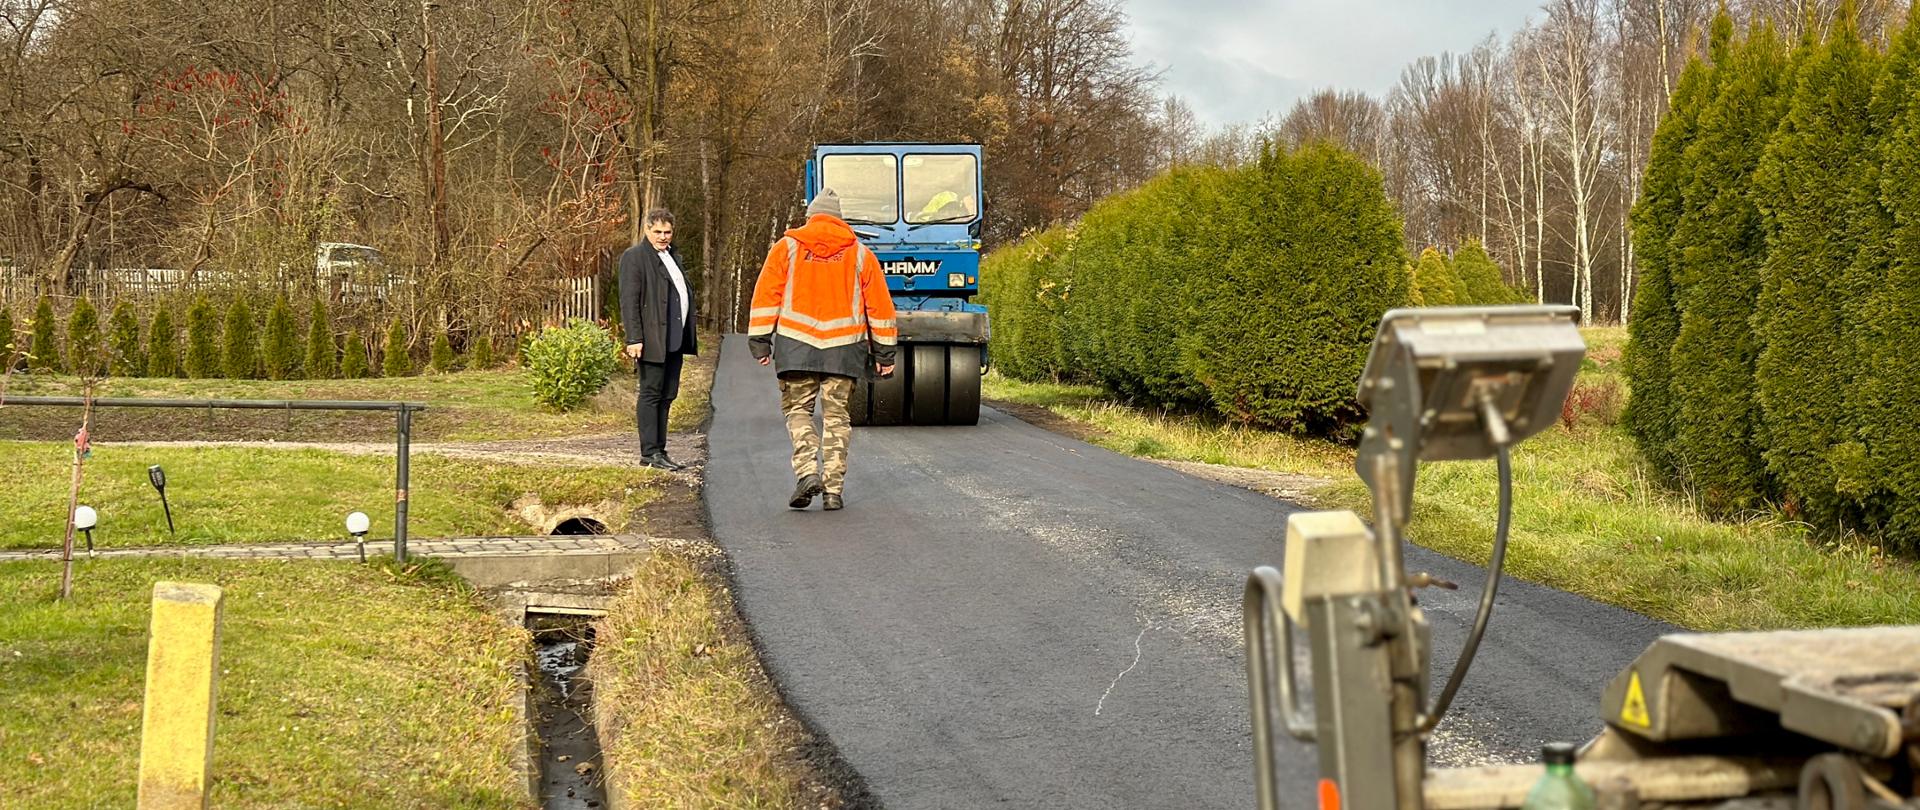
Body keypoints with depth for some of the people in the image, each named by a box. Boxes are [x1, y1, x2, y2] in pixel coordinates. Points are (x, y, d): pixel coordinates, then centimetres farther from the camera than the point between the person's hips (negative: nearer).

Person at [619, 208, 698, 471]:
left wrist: (688, 336, 16)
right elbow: (629, 301, -12)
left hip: (674, 340, 8)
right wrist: (634, 338, -20)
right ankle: (650, 452, -3)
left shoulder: (673, 256, 20)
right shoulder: (634, 257, -5)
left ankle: (659, 450, 14)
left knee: (667, 395, 9)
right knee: (651, 394, -5)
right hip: (652, 340, -8)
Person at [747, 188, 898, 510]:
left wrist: (760, 341, 4)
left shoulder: (787, 247, 7)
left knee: (797, 409, 9)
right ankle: (833, 489, 3)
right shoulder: (860, 253, 10)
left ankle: (807, 471, -11)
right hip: (844, 347, 1)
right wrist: (884, 351, 15)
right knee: (836, 415, 7)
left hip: (797, 342, -1)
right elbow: (879, 305, 10)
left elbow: (766, 295, 1)